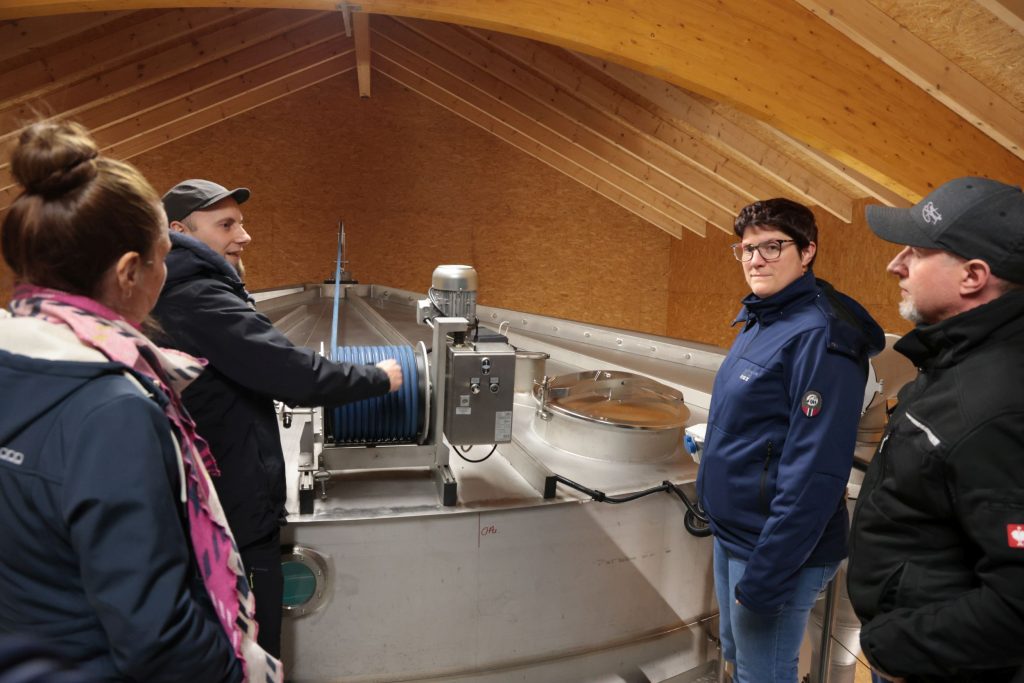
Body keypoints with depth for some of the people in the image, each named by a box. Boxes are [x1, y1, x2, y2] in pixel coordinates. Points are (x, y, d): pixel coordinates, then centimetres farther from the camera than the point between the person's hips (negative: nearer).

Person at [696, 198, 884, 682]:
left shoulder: (819, 336, -22)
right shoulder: (759, 320, 5)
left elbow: (815, 472, -25)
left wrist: (766, 576, -23)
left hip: (778, 547, -8)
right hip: (732, 533, 8)